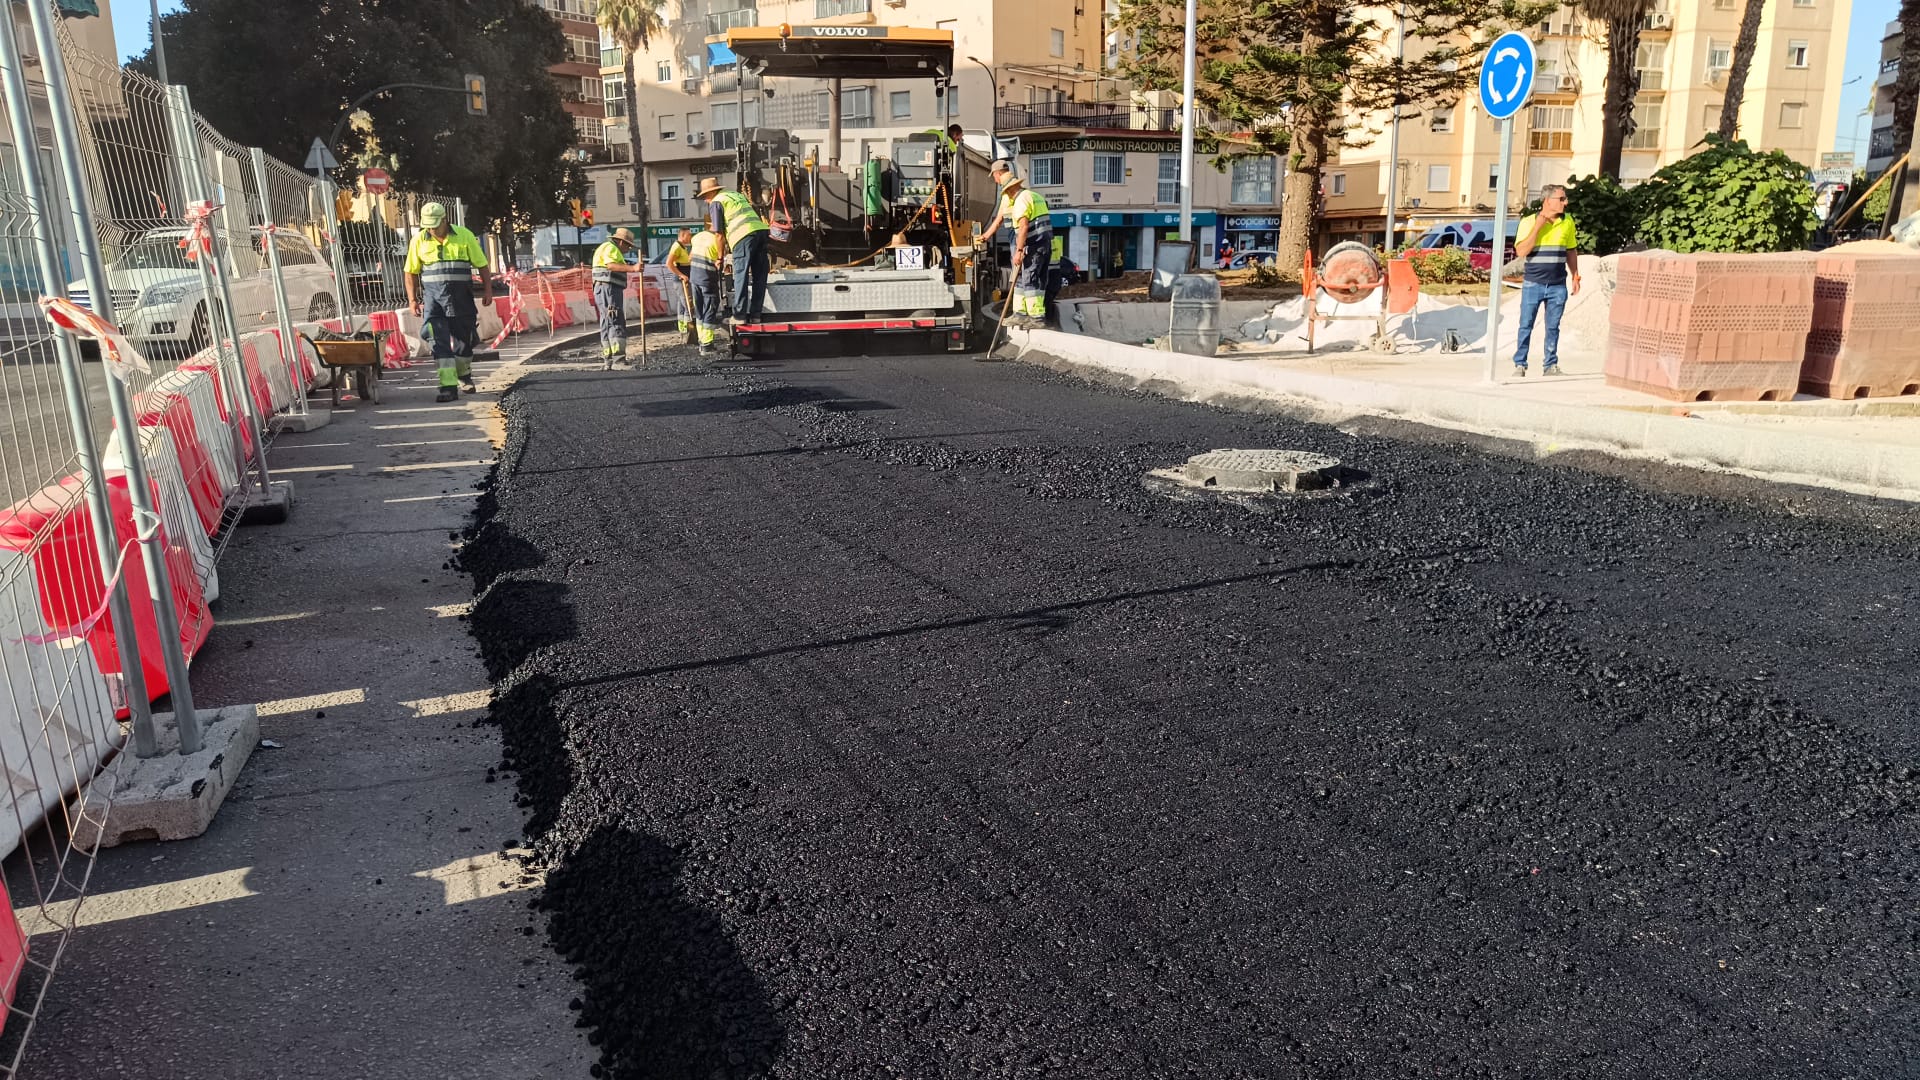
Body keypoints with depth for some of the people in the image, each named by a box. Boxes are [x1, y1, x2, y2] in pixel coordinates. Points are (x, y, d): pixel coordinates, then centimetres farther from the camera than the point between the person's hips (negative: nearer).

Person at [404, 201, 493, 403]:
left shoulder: (464, 236, 0)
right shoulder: (419, 240, 3)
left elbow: (481, 265, 6)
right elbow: (411, 272, 9)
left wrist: (487, 290, 1)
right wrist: (412, 299, 3)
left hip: (461, 298, 0)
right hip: (433, 297, 0)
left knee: (464, 339, 11)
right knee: (439, 342, -12)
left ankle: (465, 375, 37)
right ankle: (448, 387, -15)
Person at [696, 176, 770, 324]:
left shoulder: (716, 202, 7)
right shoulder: (737, 194, 29)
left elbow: (720, 234, 2)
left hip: (744, 235, -7)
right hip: (761, 230, 7)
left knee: (741, 276, -3)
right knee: (759, 276, 7)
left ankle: (739, 315, -4)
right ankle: (756, 314, 10)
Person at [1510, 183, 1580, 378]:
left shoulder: (1568, 222, 5)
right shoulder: (1528, 222, -4)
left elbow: (1571, 251, 15)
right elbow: (1521, 252, -12)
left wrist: (1575, 276, 11)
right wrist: (1537, 227, -16)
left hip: (1558, 286, 2)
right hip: (1533, 284, -2)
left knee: (1553, 327, 7)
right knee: (1526, 326, 1)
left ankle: (1550, 365, 14)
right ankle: (1519, 365, 7)